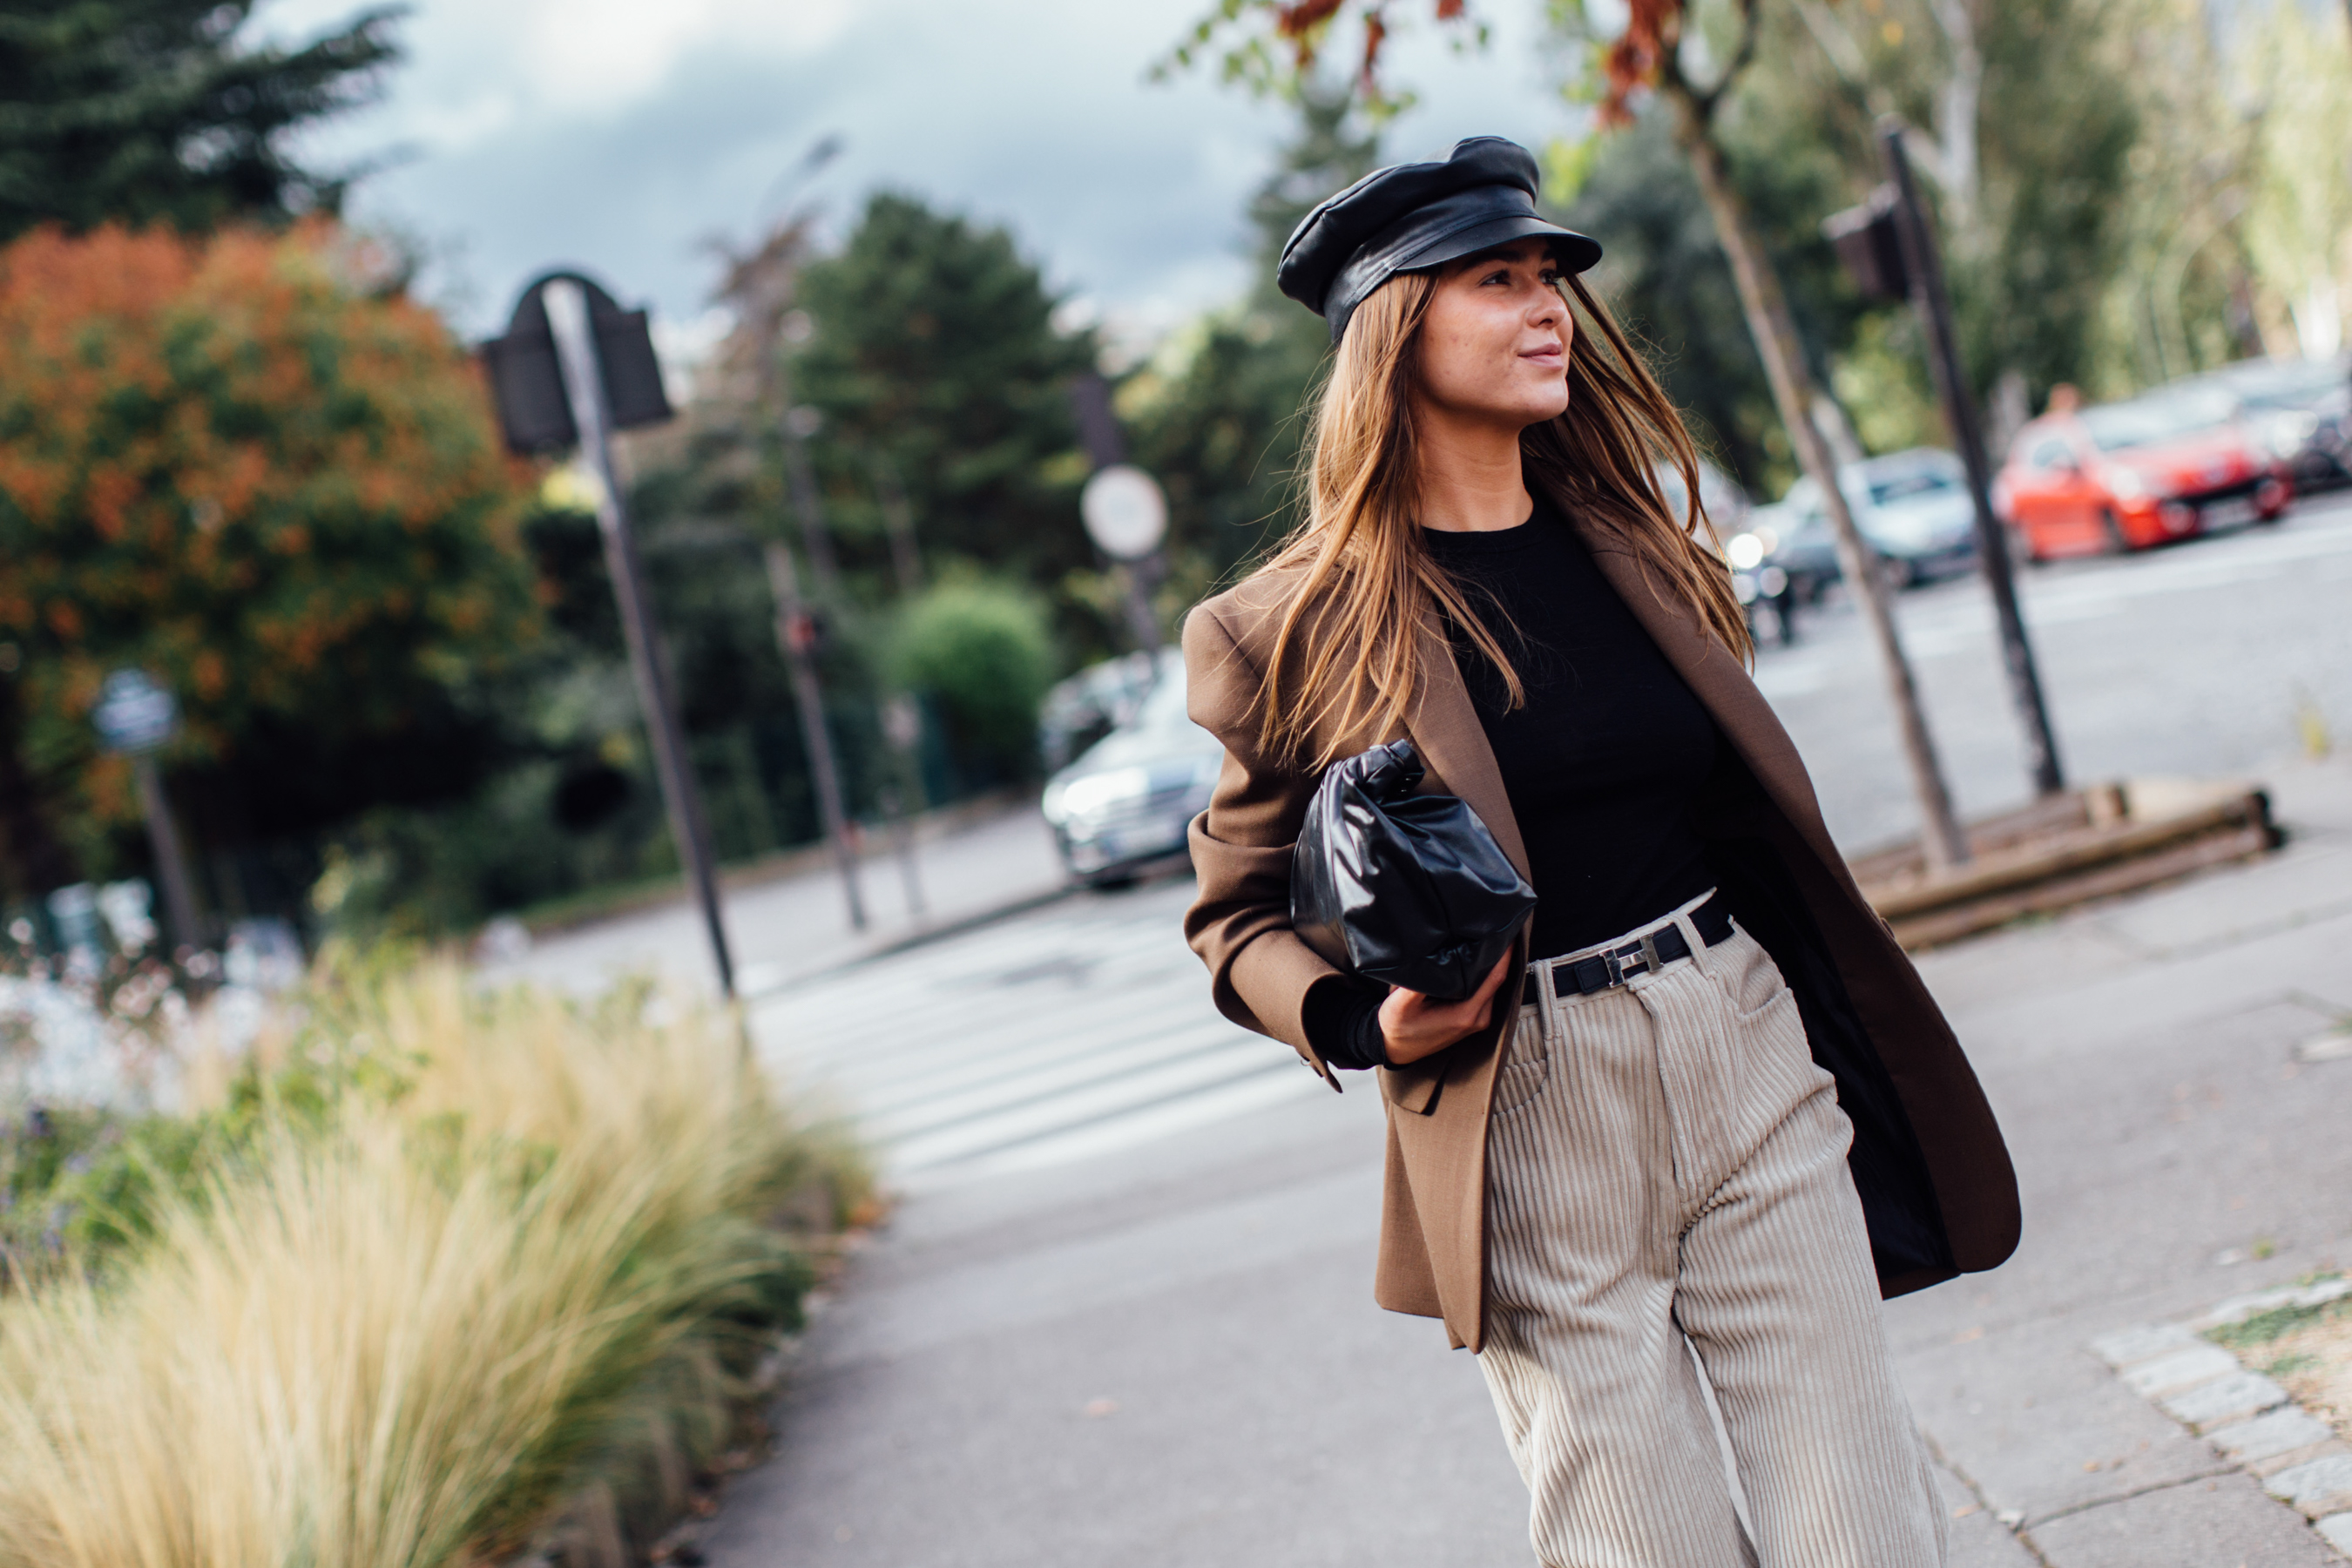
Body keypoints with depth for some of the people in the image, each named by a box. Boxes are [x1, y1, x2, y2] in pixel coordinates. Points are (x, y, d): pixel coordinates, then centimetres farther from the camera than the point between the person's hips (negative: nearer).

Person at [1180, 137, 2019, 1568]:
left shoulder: (1635, 542, 10)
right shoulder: (1310, 625, -4)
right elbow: (1239, 912, 5)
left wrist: (1849, 1048, 14)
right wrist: (1364, 1023, -15)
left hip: (1751, 1060, 4)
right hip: (1525, 1135, -4)